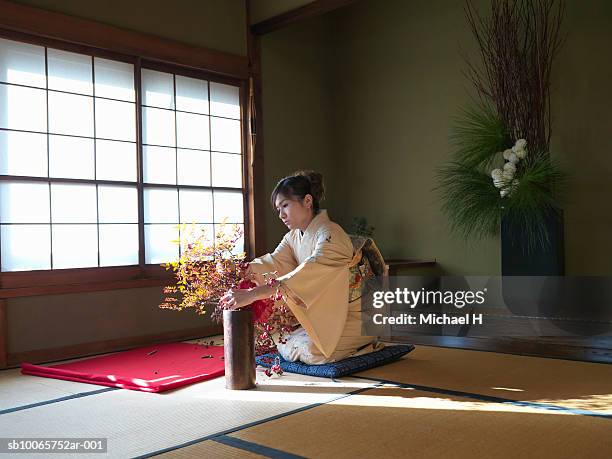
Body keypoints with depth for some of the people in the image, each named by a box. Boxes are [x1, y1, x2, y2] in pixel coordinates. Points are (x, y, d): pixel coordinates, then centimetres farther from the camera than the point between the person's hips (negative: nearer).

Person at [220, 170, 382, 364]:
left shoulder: (330, 234, -23)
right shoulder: (293, 237, 6)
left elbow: (308, 274, -38)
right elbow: (273, 262, -12)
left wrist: (252, 294, -46)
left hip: (353, 317, -8)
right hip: (323, 317, 8)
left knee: (311, 351, -24)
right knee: (284, 346, -1)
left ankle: (364, 344, 1)